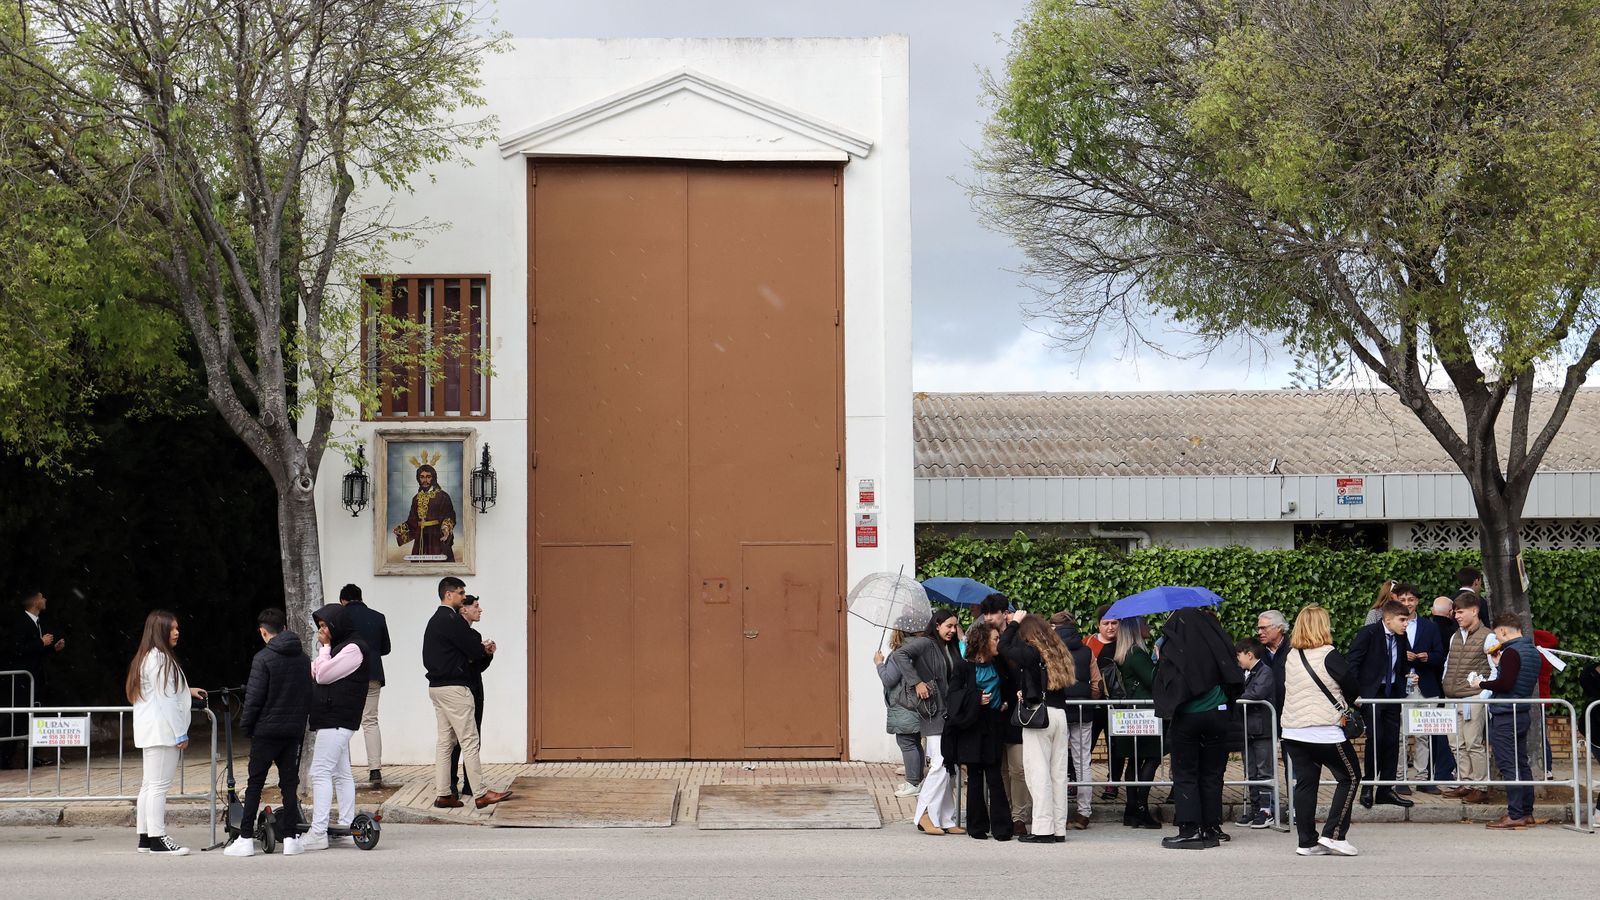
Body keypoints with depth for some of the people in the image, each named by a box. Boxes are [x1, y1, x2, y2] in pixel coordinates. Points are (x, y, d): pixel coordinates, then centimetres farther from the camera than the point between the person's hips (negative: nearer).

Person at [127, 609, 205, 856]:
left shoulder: (146, 657, 16)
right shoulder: (160, 658, -14)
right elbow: (165, 699, -17)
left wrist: (186, 690, 26)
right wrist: (180, 733, -15)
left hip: (150, 731, 10)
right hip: (162, 731, -10)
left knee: (149, 784, 11)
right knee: (159, 784, -9)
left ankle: (145, 837, 14)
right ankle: (158, 839, -9)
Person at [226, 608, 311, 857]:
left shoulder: (263, 658, -11)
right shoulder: (302, 658, 7)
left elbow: (254, 697, -13)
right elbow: (309, 695, 12)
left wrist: (246, 725, -2)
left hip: (266, 731, -5)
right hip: (294, 731, 5)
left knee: (255, 784, 2)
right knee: (289, 783, 8)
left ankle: (246, 839, 2)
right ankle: (291, 839, 5)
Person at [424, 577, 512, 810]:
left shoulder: (434, 621, 17)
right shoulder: (452, 620, -14)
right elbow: (474, 651, -15)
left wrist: (479, 649, 3)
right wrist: (484, 650, 8)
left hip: (437, 686, 10)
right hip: (454, 686, -10)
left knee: (445, 741, 10)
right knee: (469, 740, -7)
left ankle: (442, 794, 9)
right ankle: (481, 794, -7)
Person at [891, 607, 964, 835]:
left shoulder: (951, 649, 17)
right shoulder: (925, 643, -6)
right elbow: (899, 655, -21)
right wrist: (917, 682, -22)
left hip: (950, 714, 8)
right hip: (934, 714, -8)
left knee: (948, 768, 7)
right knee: (940, 764, -14)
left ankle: (946, 820, 11)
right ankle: (924, 814, -7)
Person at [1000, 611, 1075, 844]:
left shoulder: (1030, 653, -9)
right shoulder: (1058, 653, 12)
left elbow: (1004, 646, -5)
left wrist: (1015, 622, 7)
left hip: (1039, 716, -7)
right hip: (1060, 715, 7)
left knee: (1038, 772, -5)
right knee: (1058, 772, 8)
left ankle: (1043, 829, -7)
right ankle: (1059, 828, 10)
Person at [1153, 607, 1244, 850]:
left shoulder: (1171, 648, -8)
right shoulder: (1217, 640, -1)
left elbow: (1162, 683, -7)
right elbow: (1234, 676, 6)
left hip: (1185, 718, -3)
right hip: (1217, 716, 3)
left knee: (1185, 775, 3)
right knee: (1212, 774, 10)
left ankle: (1189, 829, -4)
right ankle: (1211, 827, 10)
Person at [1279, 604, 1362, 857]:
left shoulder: (1290, 658, 6)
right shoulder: (1329, 656, -11)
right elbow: (1353, 686, -7)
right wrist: (1342, 703, 13)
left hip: (1292, 731, 6)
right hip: (1326, 731, -6)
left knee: (1305, 783, 10)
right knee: (1350, 777, 8)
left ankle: (1307, 841, 8)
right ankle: (1334, 834, 1)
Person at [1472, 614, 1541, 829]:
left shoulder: (1511, 652, -16)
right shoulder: (1533, 651, 13)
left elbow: (1505, 684, -23)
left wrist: (1481, 684, -10)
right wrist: (1499, 664, 17)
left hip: (1505, 716, -9)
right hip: (1523, 713, 9)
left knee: (1508, 766, -8)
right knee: (1521, 764, 13)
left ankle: (1515, 815, -9)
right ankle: (1527, 813, 16)